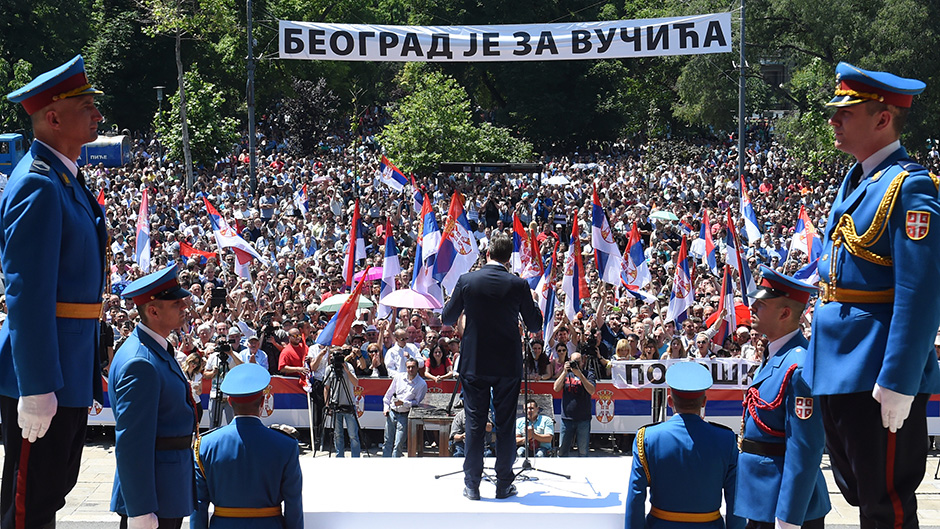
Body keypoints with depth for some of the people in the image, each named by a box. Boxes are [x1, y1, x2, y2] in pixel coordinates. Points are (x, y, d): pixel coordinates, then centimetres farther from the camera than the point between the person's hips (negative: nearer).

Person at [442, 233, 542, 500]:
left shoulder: (466, 281, -6)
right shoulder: (518, 285, -8)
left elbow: (447, 319, 4)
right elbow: (535, 325, 1)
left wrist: (458, 304, 25)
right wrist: (532, 303, 19)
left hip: (474, 365, 0)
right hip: (508, 365, 0)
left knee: (474, 425, 7)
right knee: (505, 426, 8)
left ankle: (472, 485, 9)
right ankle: (504, 485, 11)